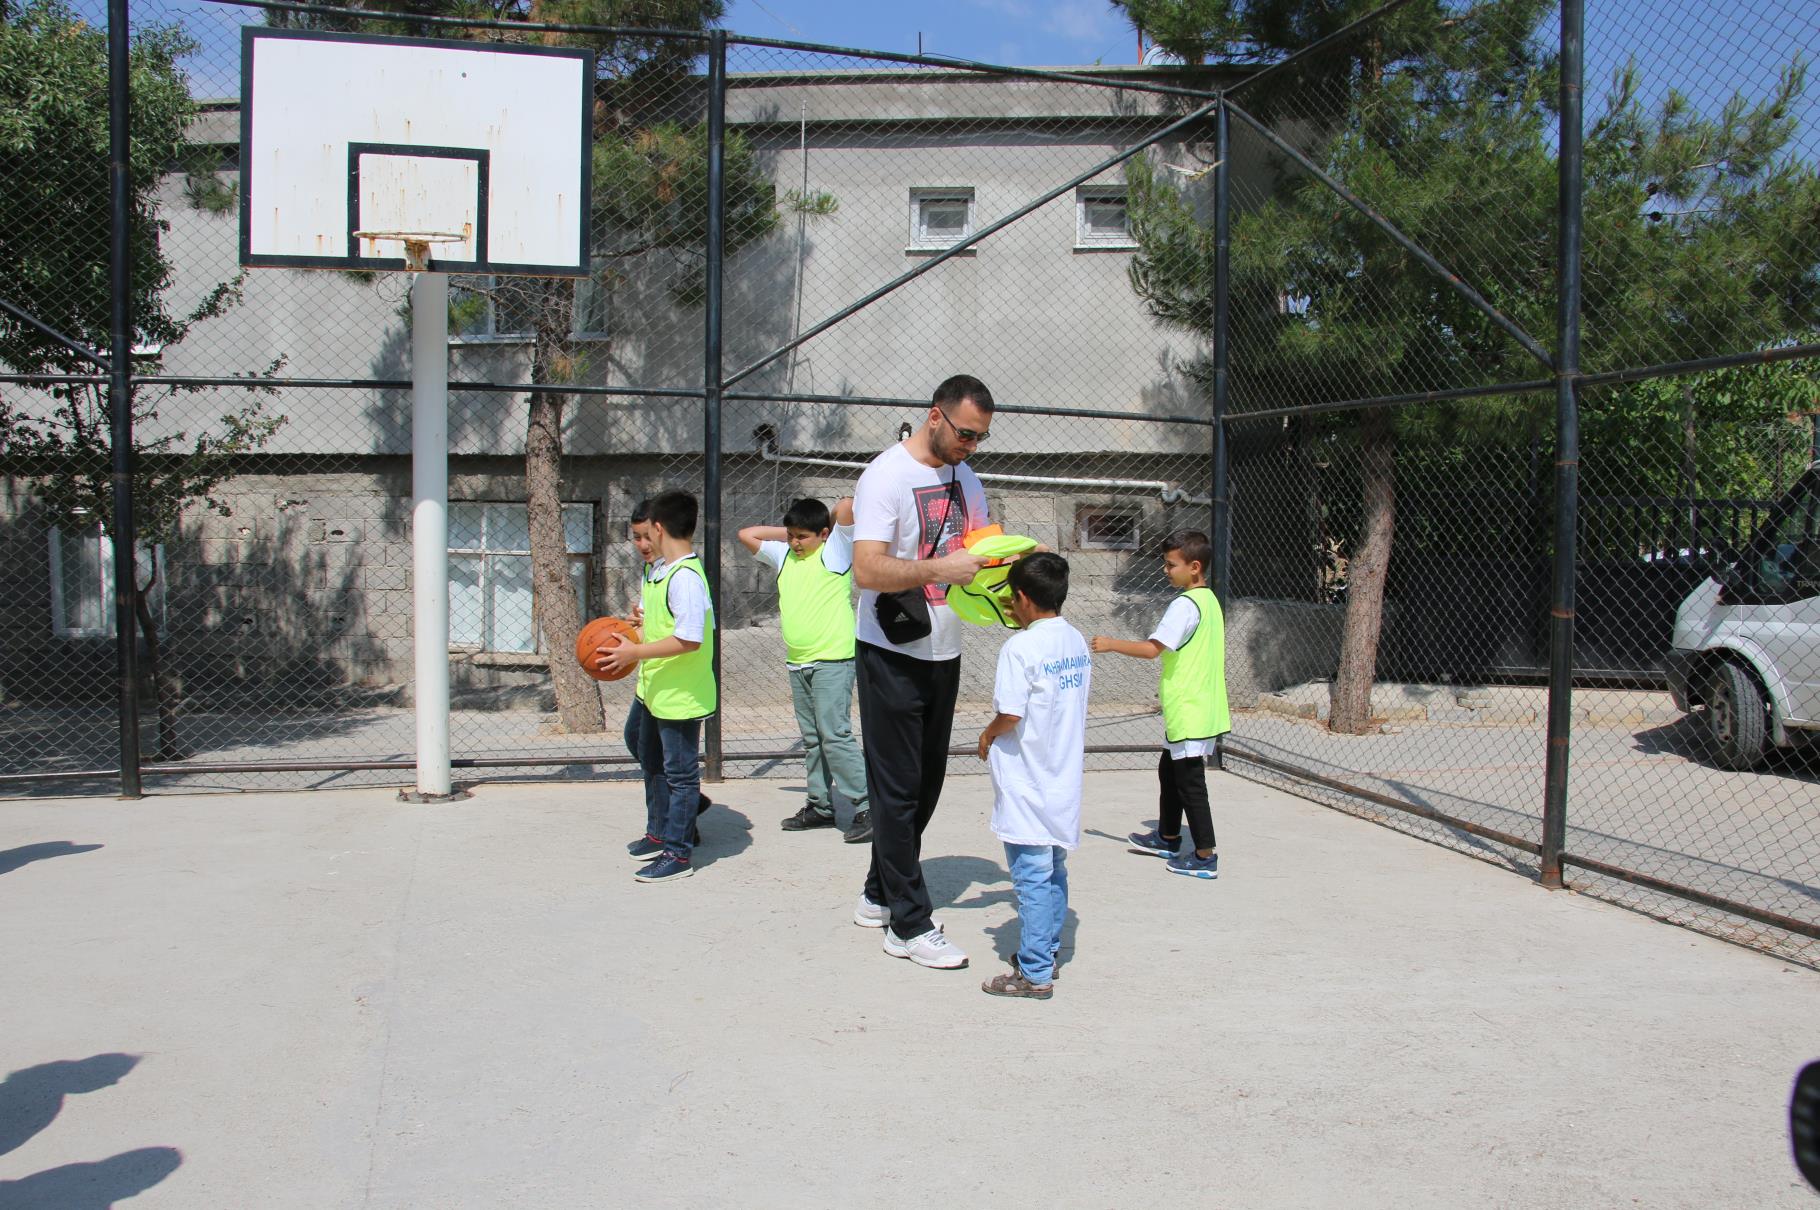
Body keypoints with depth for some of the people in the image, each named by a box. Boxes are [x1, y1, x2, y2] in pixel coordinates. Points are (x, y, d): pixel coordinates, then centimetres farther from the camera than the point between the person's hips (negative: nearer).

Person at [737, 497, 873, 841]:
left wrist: (832, 517, 3)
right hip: (797, 663, 8)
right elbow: (746, 534, 23)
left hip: (832, 661, -8)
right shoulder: (784, 555, 14)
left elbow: (847, 505, -18)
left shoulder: (834, 551, -5)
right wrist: (788, 530, 16)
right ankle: (821, 806, 20)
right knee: (812, 739, 12)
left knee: (835, 735, -13)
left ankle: (867, 807, -10)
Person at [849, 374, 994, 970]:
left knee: (925, 785, 14)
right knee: (898, 789, -1)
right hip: (893, 657, -8)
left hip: (943, 654, 8)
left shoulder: (966, 478, 10)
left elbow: (983, 548, 17)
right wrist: (938, 569, -33)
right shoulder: (887, 475, -15)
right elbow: (868, 570, -24)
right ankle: (909, 924, 5)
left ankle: (879, 895, 29)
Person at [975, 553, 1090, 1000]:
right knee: (1054, 871, 17)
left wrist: (988, 735, -1)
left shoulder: (1020, 647, -18)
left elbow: (1011, 715, -22)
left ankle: (1034, 974, 3)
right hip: (1064, 781, 8)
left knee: (1032, 876, -3)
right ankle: (1046, 952, 28)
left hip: (1028, 787, -8)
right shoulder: (1077, 641, 6)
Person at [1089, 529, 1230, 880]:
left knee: (1190, 781, -3)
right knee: (1170, 770, 22)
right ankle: (1168, 837, 35)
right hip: (1204, 709, 10)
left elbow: (1152, 648, -23)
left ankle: (1205, 856, 2)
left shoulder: (1185, 604, -19)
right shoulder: (1210, 600, 11)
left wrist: (1111, 644, -12)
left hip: (1188, 713, -10)